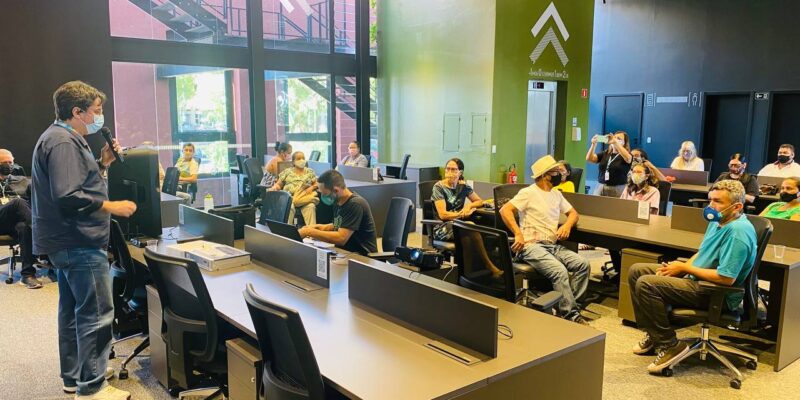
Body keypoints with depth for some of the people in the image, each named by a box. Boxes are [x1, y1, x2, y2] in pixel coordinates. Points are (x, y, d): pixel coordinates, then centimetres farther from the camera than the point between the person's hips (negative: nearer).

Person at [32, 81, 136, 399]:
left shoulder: (65, 138, 16)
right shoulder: (62, 142, -18)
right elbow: (67, 196, -27)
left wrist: (102, 163, 10)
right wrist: (111, 207, -21)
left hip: (70, 242, 12)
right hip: (79, 243, -12)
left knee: (73, 309, 18)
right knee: (97, 313, -8)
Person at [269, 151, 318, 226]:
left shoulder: (310, 171, 20)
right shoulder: (287, 171, 19)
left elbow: (316, 184, 17)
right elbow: (278, 184, 18)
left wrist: (311, 188, -5)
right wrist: (274, 187, -5)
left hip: (305, 197, 0)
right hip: (290, 196, 0)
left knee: (311, 206, -34)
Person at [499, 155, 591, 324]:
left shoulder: (556, 194, 19)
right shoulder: (529, 193, -4)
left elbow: (573, 213, 28)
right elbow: (505, 210, -14)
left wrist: (567, 225, 4)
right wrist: (518, 234, -23)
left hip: (553, 246, 8)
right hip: (531, 247, -7)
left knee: (583, 264, -14)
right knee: (560, 271, -30)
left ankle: (567, 306, -10)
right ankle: (571, 315, -18)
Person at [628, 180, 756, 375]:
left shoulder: (738, 231, -23)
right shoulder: (718, 221, 7)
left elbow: (726, 278, -29)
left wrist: (685, 267, -16)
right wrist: (677, 268, -1)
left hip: (718, 294, -10)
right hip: (696, 279, 10)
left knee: (646, 284, -25)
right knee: (636, 271, 8)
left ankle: (669, 345, -11)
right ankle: (653, 334, 17)